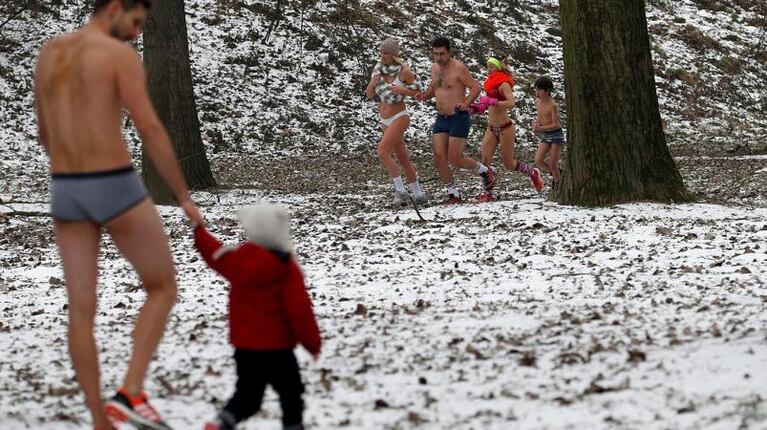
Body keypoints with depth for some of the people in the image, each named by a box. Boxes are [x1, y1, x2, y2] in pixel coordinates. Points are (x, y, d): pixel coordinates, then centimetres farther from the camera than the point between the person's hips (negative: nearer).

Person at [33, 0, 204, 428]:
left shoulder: (48, 53, 12)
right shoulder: (122, 55, -10)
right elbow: (152, 131, -15)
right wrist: (185, 197, -7)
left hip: (65, 193, 6)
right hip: (117, 190, -6)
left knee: (82, 310, 6)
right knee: (164, 288, 11)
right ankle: (131, 393, -3)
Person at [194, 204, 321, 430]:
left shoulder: (238, 258, -2)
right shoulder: (287, 268, -16)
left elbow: (216, 254, 19)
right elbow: (299, 309, -17)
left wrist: (199, 230, 36)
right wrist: (313, 342, -7)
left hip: (244, 344, 6)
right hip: (276, 346, -5)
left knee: (247, 394, 14)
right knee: (291, 394, 7)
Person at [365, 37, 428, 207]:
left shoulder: (404, 71, -15)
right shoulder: (378, 68, 2)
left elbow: (419, 92, -7)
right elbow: (369, 95, 7)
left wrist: (403, 90, -23)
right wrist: (372, 83, -14)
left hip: (399, 118, -7)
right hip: (386, 121, 7)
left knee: (382, 152, -22)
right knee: (403, 158, 13)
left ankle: (400, 191, -14)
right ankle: (418, 194, 24)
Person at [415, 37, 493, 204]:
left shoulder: (459, 68, -13)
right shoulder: (435, 68, 9)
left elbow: (475, 87, -13)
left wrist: (466, 103, -29)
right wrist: (424, 95, 3)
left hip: (459, 118, -7)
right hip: (441, 119, 7)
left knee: (455, 159, -8)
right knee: (439, 157, -3)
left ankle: (485, 171, 18)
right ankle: (453, 194, 6)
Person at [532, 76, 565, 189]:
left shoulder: (552, 105, -20)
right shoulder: (537, 101, 0)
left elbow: (555, 125, -20)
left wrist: (541, 128, -31)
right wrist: (536, 125, -2)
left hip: (556, 135, -6)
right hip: (545, 136, 6)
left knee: (552, 164, -5)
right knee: (538, 161, -7)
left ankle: (557, 184, 17)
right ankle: (558, 174, 18)